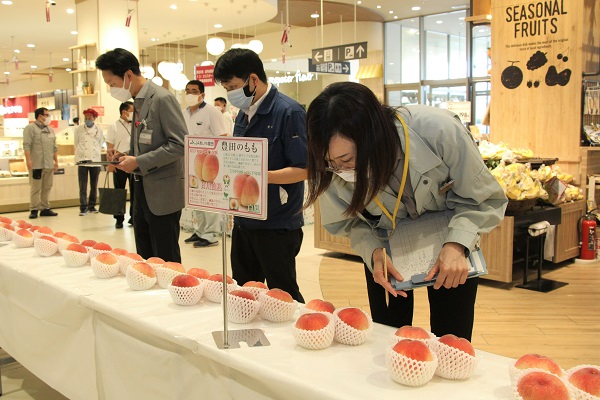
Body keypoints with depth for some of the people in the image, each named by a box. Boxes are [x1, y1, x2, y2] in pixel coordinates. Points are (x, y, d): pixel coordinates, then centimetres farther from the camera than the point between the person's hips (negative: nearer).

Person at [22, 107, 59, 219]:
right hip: (36, 165, -6)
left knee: (47, 188, 8)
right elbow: (26, 145, -10)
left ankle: (45, 208, 14)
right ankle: (34, 210, 1)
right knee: (35, 188, -4)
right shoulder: (30, 128, -2)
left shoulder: (50, 129, 19)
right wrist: (28, 160, -18)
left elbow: (54, 147, 20)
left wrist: (56, 161, 14)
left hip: (49, 165, 6)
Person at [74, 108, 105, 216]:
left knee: (94, 186, 7)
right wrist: (80, 155, 8)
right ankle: (83, 208, -4)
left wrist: (96, 154, 7)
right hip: (82, 160, -1)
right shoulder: (79, 129, 6)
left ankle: (92, 206, 17)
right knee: (83, 186, -6)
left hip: (95, 160, 2)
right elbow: (76, 144, 12)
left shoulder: (99, 130, 8)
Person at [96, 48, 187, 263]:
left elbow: (180, 144, -20)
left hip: (163, 194, -9)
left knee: (166, 261, -1)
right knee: (145, 260, 14)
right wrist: (127, 156, 4)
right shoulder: (138, 101, 13)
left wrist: (139, 162, -18)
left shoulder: (162, 98, -13)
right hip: (142, 191, 9)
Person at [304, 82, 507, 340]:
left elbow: (485, 198, -18)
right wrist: (373, 251, -26)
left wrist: (457, 245, -33)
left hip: (450, 244, -1)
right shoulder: (333, 168, -27)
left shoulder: (439, 131, -34)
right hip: (387, 249, 2)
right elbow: (346, 221, -8)